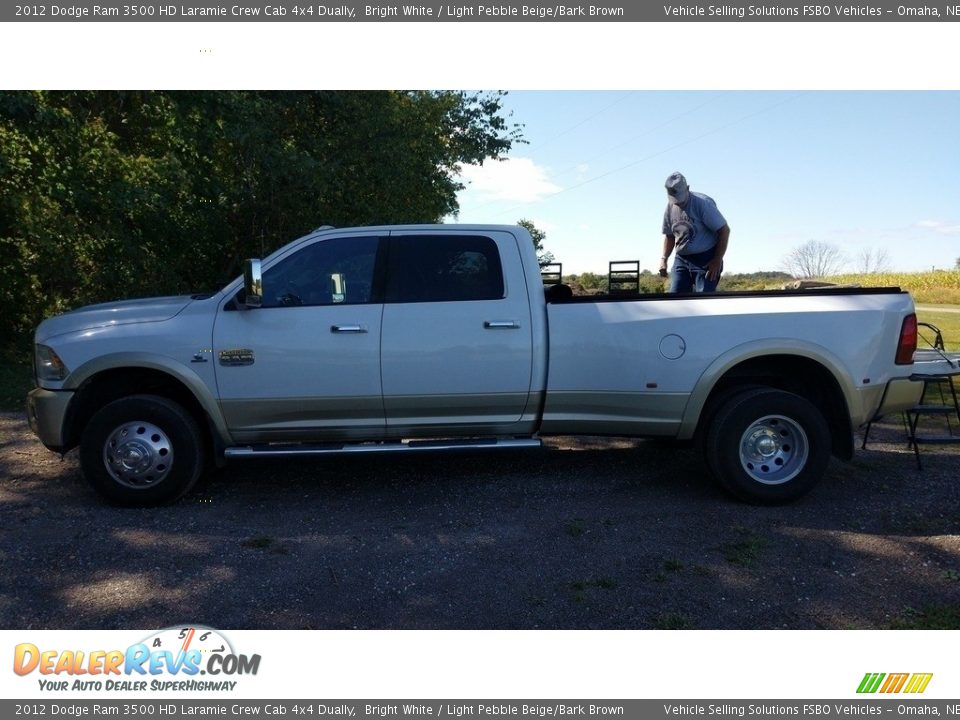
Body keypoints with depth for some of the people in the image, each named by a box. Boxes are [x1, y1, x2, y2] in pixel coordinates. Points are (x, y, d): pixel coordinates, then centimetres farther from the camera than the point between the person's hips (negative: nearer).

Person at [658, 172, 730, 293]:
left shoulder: (703, 203, -15)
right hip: (681, 259, 6)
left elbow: (724, 230, -13)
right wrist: (664, 259, 4)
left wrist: (718, 260, -16)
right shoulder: (670, 208, 4)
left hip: (706, 260, -6)